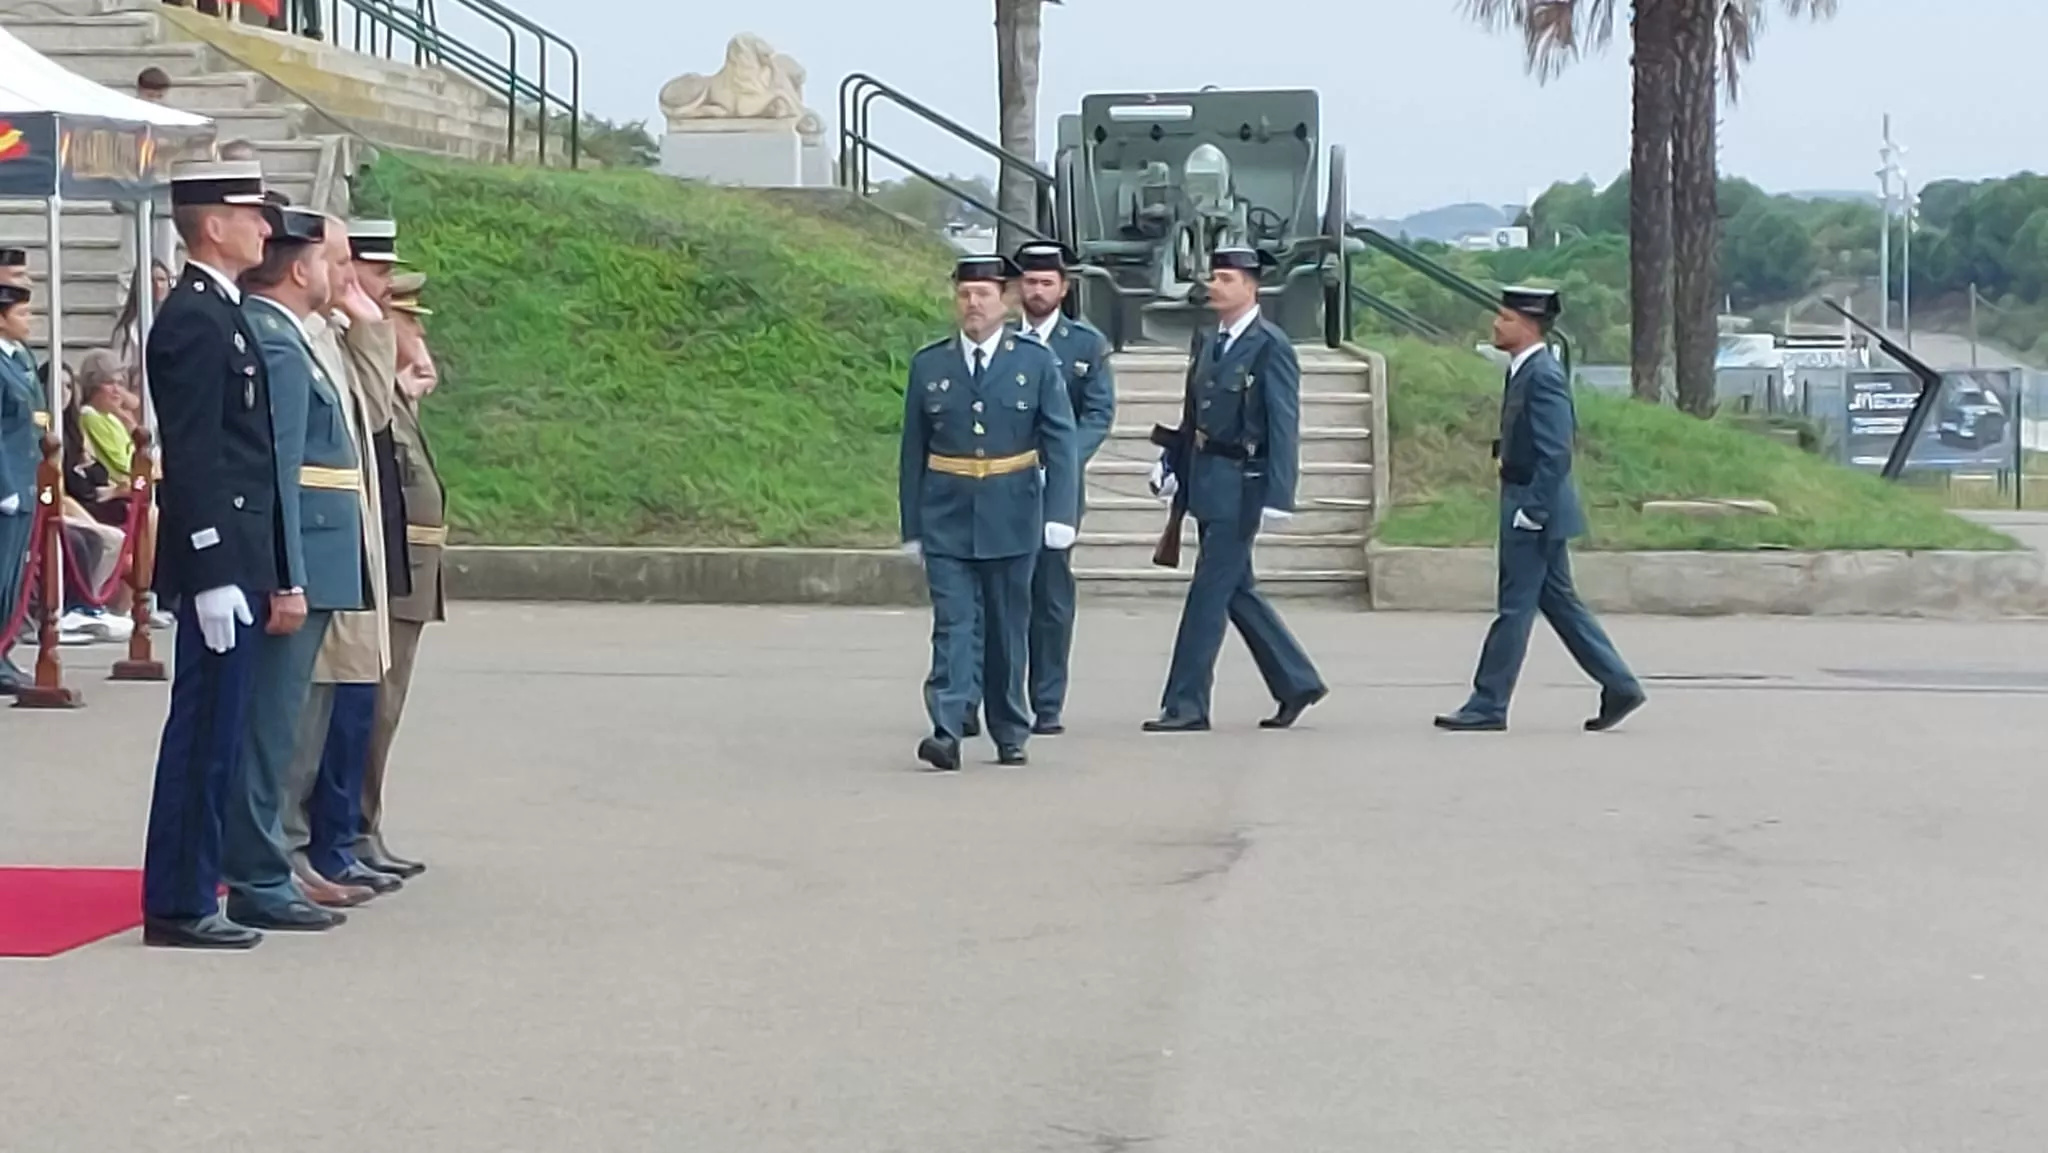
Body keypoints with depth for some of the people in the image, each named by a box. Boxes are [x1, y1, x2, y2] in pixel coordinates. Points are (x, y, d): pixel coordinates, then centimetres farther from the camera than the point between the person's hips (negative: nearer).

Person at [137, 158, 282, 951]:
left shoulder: (221, 314, 17)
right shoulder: (195, 319, -14)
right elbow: (193, 460, -19)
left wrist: (272, 577, 20)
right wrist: (216, 577, -22)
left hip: (237, 559, 10)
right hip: (217, 563, -10)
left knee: (211, 737, 13)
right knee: (205, 735, -5)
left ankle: (188, 894, 19)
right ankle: (179, 905, 0)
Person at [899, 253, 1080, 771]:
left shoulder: (1036, 360, 1)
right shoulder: (928, 364, 4)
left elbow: (1061, 440, -2)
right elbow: (913, 451, 8)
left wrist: (1060, 514, -12)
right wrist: (912, 527, 7)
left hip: (1011, 515, 0)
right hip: (947, 518, 0)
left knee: (1008, 627, 9)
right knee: (953, 625, -8)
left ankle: (1010, 734, 20)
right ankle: (946, 734, -15)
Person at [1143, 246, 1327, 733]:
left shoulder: (1270, 346, -11)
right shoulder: (1210, 344, 13)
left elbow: (1284, 427, -15)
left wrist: (1278, 496, -20)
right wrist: (1172, 463, 4)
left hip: (1240, 486, -9)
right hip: (1206, 482, 9)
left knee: (1208, 593, -6)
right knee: (1236, 590, 14)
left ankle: (1187, 706, -1)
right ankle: (1297, 683, 26)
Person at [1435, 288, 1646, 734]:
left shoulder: (1543, 376, -18)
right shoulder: (1525, 371, 11)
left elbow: (1556, 454, -22)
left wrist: (1530, 510, -21)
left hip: (1535, 509, -10)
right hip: (1530, 504, 10)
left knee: (1515, 608, -3)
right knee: (1558, 601, 14)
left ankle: (1488, 706, 4)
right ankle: (1619, 686, 19)